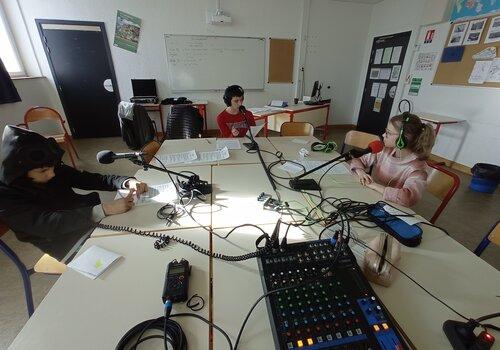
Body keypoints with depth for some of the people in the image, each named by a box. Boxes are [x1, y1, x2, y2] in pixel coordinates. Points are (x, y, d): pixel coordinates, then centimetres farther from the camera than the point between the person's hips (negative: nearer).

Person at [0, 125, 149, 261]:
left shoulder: (56, 169, -3)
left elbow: (93, 179, -3)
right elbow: (49, 224, -29)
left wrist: (128, 182, -24)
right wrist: (105, 209, -42)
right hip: (70, 245, -5)